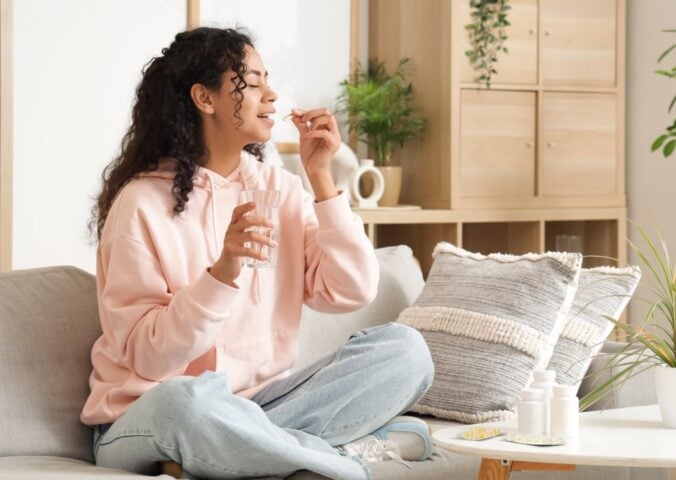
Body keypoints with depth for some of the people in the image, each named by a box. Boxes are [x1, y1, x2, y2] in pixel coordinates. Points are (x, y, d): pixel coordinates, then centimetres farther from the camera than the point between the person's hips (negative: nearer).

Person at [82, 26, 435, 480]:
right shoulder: (143, 203, -11)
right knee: (185, 400, -41)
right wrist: (222, 272, -31)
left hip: (257, 406, 5)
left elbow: (351, 292, -4)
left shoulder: (277, 187, 6)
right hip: (149, 420, -5)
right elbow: (147, 356, -18)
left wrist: (321, 176, -8)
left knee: (404, 347, -10)